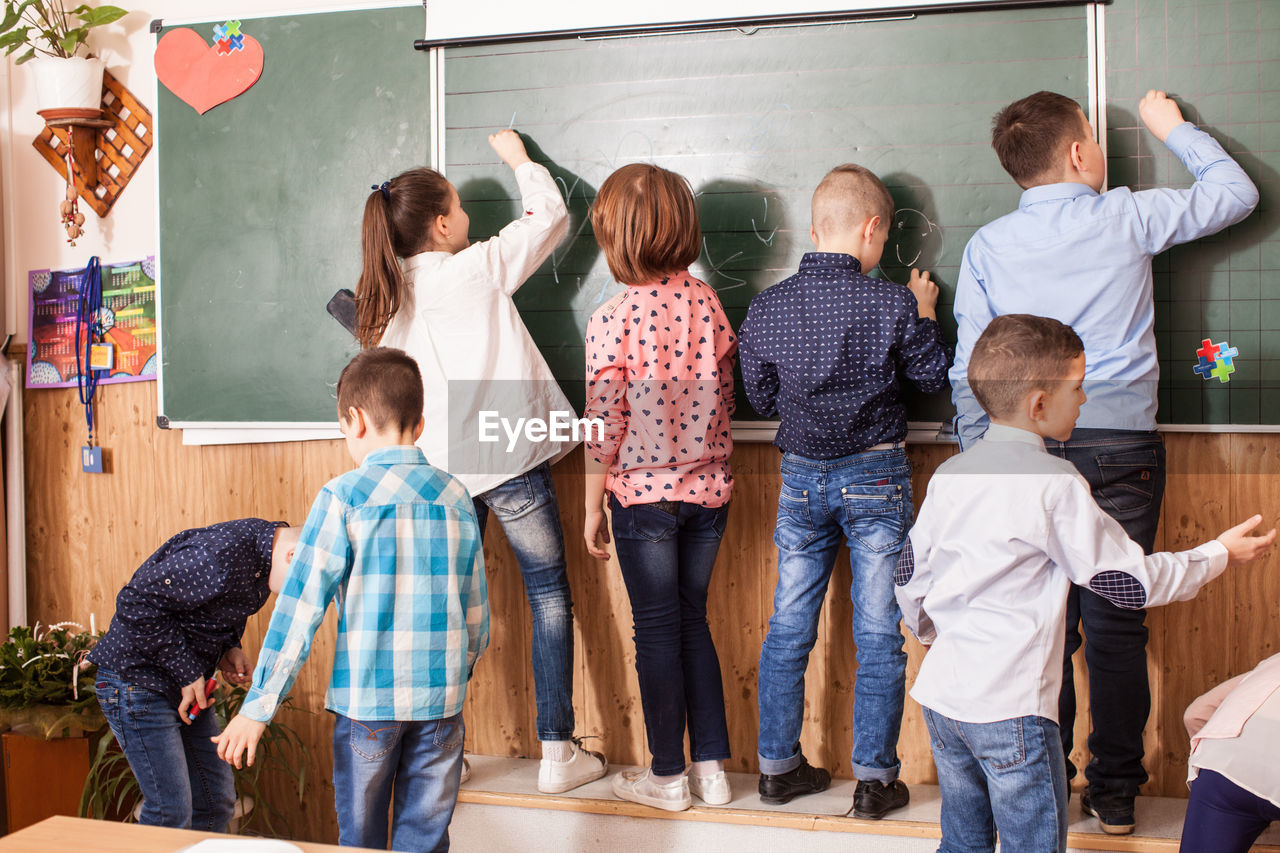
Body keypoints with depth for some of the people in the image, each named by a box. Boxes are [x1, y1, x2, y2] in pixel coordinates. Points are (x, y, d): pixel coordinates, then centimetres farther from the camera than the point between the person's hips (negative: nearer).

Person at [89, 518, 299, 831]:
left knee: (217, 803, 8)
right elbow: (136, 602, -26)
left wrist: (230, 648, -2)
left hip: (186, 682, 9)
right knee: (172, 812, -10)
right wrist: (187, 673, -20)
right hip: (136, 674, -9)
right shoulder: (220, 555, -30)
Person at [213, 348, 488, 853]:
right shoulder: (456, 498, 5)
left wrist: (257, 709, -5)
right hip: (441, 699, 3)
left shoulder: (343, 497, -7)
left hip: (366, 697, -3)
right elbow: (476, 611, 10)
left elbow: (301, 607, -9)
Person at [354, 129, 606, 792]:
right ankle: (558, 752, 7)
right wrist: (518, 157, 17)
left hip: (438, 467, 5)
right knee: (549, 595, 5)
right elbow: (550, 215, 4)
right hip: (507, 456, -5)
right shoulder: (475, 269, -8)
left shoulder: (387, 295, 7)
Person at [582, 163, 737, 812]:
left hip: (643, 496, -5)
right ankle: (711, 768, 22)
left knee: (657, 632, 8)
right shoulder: (707, 303, -2)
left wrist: (592, 510, -2)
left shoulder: (611, 321, -16)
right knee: (693, 621, 17)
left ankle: (668, 777, 20)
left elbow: (603, 431, -13)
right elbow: (724, 402, 6)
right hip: (708, 490, 5)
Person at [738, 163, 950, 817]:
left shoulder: (764, 308, -4)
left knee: (788, 630, 12)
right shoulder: (892, 304, -14)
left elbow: (761, 398, 7)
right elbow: (934, 377, 0)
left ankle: (777, 765, 22)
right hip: (876, 477, -3)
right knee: (879, 636, 6)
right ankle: (875, 778, 12)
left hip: (801, 477, 3)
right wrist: (923, 315, 14)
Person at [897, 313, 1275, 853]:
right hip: (1009, 707, -7)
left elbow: (909, 577, 12)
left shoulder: (949, 475, 6)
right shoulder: (1054, 485, -14)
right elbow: (1130, 582, -9)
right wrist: (1219, 555, 6)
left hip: (940, 694, 7)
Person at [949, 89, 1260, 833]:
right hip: (1122, 444, -1)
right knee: (1116, 624, 5)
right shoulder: (1127, 218, 0)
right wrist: (1171, 127, 27)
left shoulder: (988, 245, 3)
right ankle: (1115, 793, 14)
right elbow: (1237, 193, 15)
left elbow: (970, 372, 2)